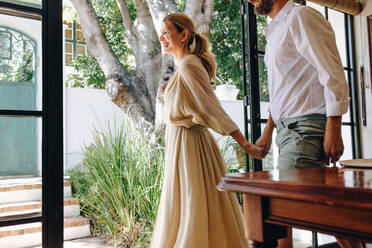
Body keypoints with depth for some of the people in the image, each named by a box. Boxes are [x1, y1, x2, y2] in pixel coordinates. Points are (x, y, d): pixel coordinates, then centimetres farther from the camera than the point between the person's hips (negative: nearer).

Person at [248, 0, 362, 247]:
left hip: (306, 127, -9)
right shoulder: (275, 30, 23)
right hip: (288, 129, 9)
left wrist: (333, 130, -19)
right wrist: (268, 131, 23)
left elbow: (333, 75, -14)